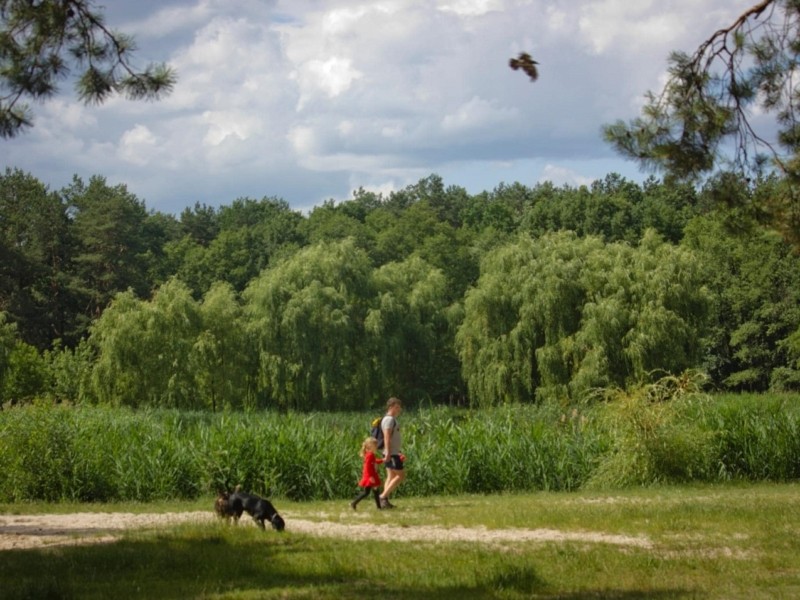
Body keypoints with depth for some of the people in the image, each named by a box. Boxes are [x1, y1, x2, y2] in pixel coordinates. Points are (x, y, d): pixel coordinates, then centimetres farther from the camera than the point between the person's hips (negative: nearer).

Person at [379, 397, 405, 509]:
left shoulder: (392, 419, 18)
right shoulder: (389, 419, -13)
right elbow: (387, 437, -22)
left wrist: (400, 453, 26)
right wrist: (388, 453, -28)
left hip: (394, 453, 10)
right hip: (391, 454, -10)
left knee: (391, 476, 8)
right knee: (400, 475, -9)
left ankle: (385, 500, 4)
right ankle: (383, 496, -11)